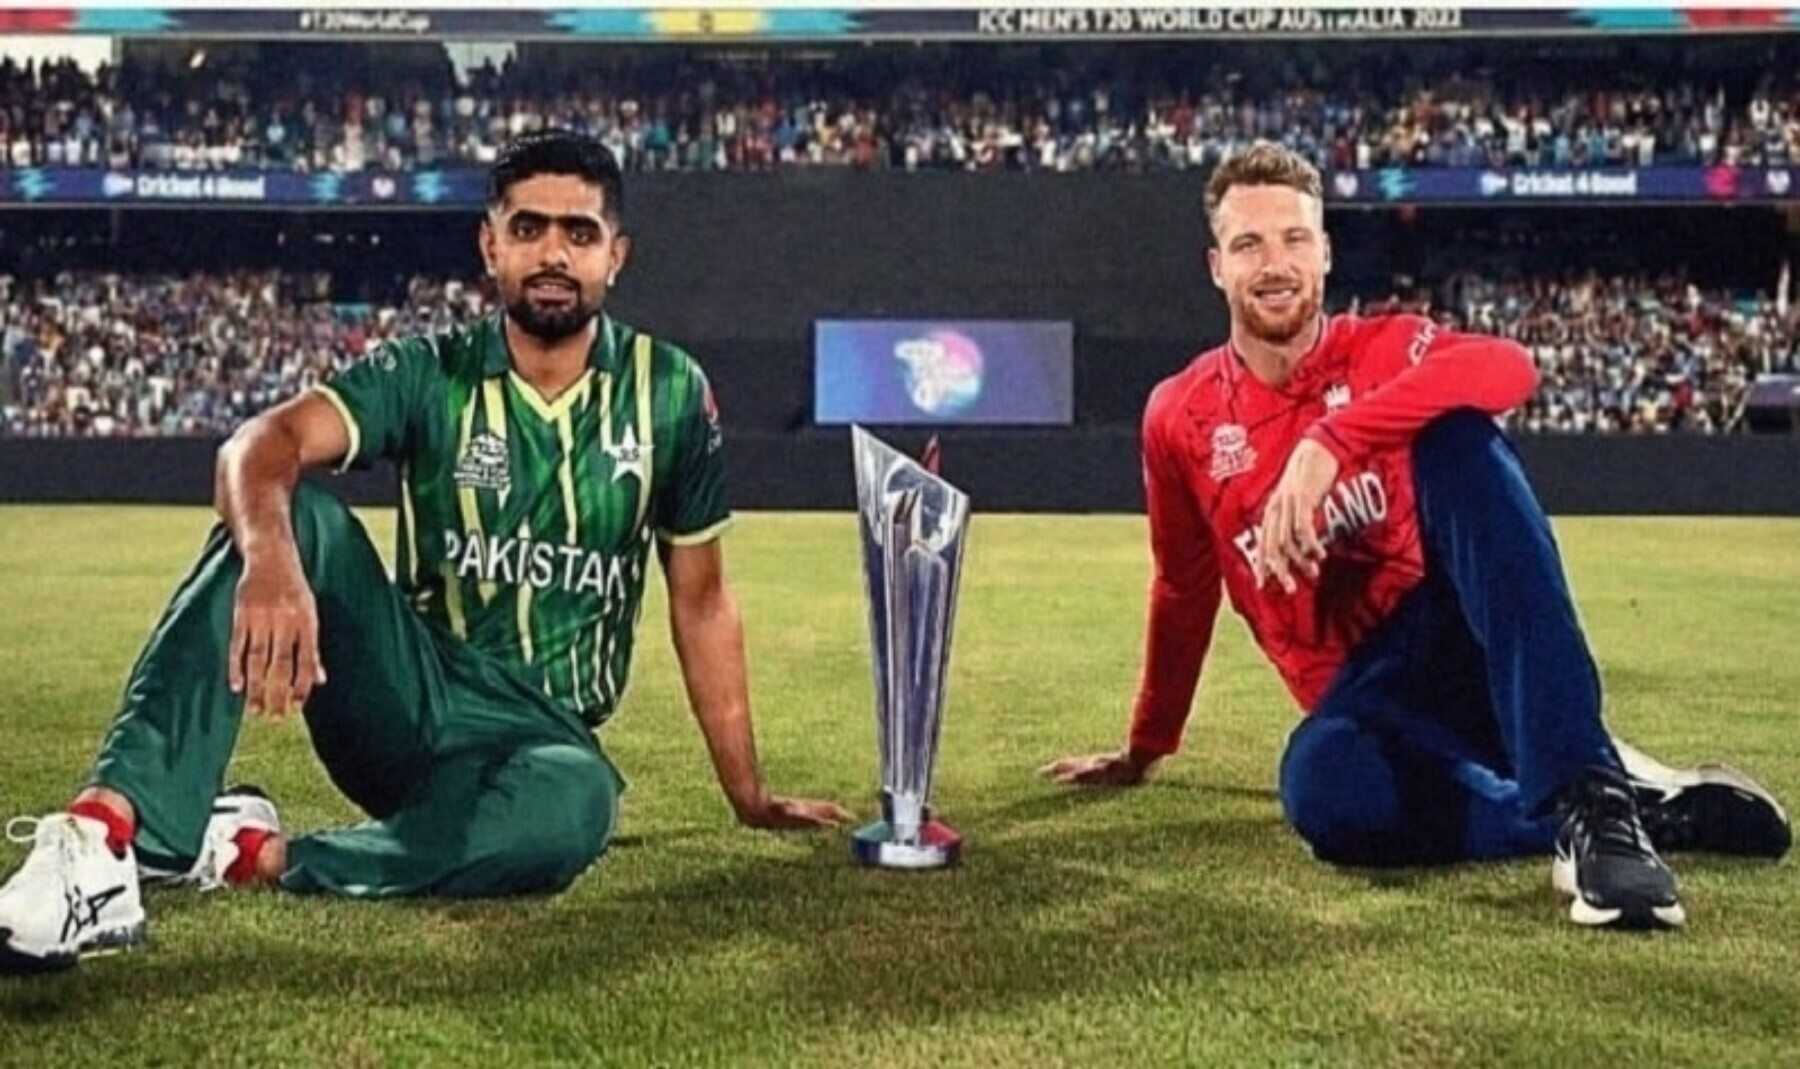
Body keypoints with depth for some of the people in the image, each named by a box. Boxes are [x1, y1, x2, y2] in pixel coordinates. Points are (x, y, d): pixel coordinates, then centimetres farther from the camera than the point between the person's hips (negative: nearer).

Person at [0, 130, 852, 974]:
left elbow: (700, 601, 6)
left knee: (574, 807, -38)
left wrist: (748, 797, 8)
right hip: (403, 695, 0)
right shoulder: (429, 373, -3)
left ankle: (258, 855, -25)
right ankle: (110, 822, -38)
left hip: (536, 733, 0)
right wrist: (272, 561, -46)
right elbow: (264, 445, -22)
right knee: (292, 518, -27)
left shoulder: (670, 394, 0)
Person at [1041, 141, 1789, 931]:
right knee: (1325, 798, -37)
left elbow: (1508, 367, -26)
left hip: (1462, 634, -1)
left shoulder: (1381, 348, -1)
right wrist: (1145, 749, 25)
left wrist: (1329, 440, -37)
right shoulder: (1179, 418, 5)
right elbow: (1185, 591, 18)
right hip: (1361, 692, 1)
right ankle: (1650, 804, -21)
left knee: (1458, 433, -30)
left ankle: (1585, 789, -37)